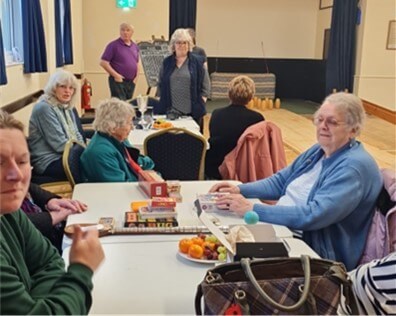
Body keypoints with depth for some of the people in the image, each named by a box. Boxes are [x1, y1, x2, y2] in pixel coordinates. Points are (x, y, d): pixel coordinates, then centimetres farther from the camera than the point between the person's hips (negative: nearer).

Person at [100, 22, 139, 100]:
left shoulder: (135, 46, 13)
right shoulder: (113, 45, -5)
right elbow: (103, 63, -10)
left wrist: (136, 76, 8)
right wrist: (116, 75, -14)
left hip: (131, 82, 6)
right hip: (118, 81, -6)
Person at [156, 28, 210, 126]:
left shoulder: (197, 62, 4)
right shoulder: (166, 62, 11)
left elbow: (205, 88, 4)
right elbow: (160, 85, 15)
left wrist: (200, 105, -4)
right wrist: (160, 105, 7)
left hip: (192, 112, -1)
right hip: (169, 111, 1)